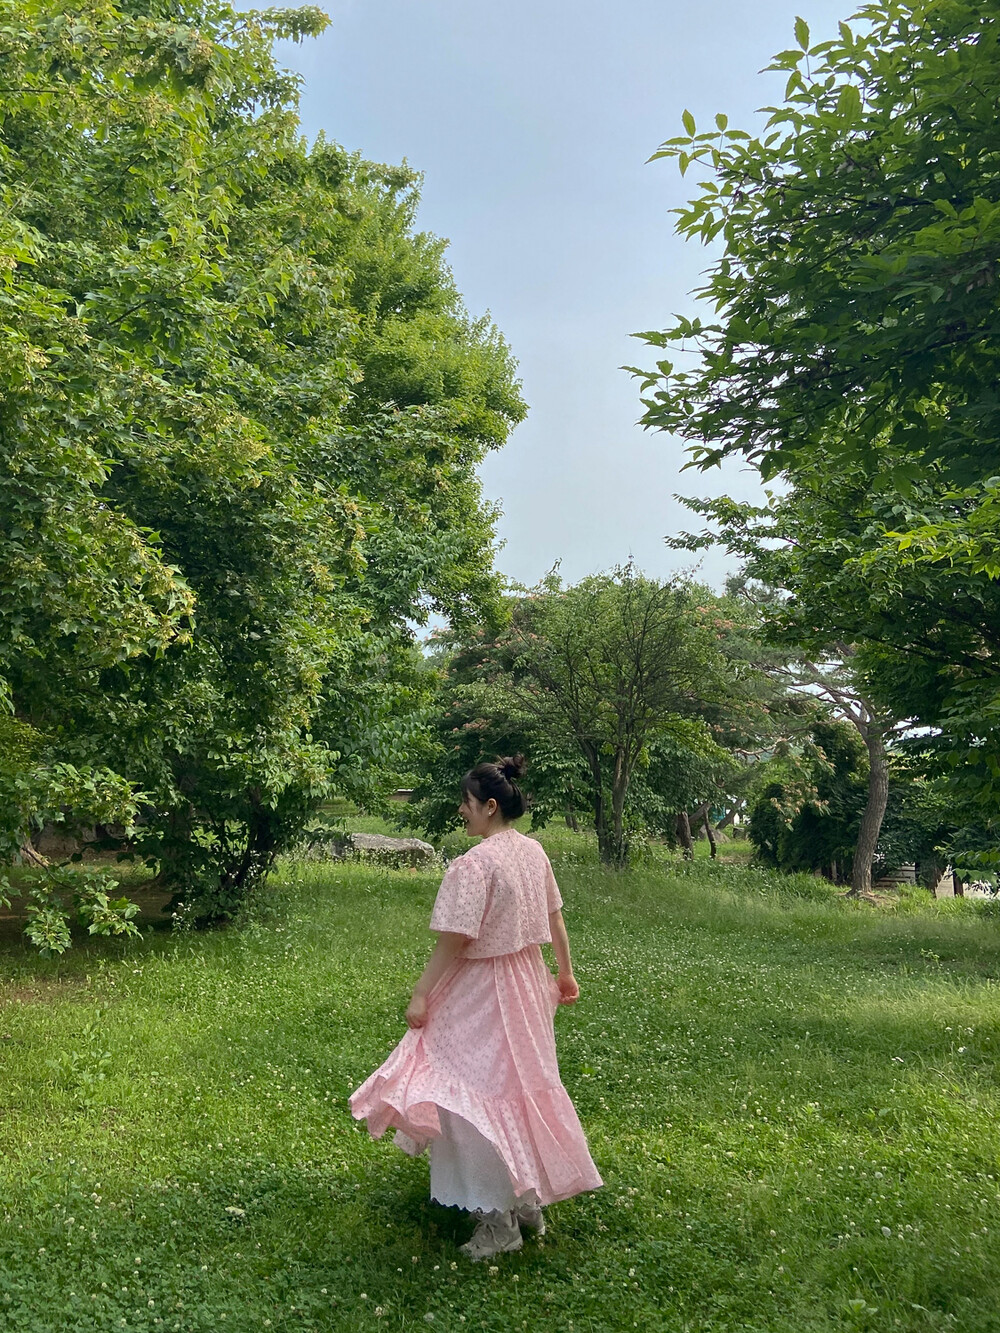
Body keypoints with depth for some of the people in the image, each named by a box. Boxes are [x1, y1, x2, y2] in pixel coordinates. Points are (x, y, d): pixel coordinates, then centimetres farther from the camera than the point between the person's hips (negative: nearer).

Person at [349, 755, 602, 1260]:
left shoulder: (474, 865, -25)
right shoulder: (534, 851, 1)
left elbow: (454, 941, -23)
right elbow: (554, 917, 10)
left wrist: (421, 995, -15)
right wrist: (566, 972, 21)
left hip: (481, 993, -9)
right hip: (526, 981, 9)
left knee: (480, 1095, 3)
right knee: (520, 1087, 20)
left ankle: (499, 1221, 12)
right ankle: (529, 1199, 34)